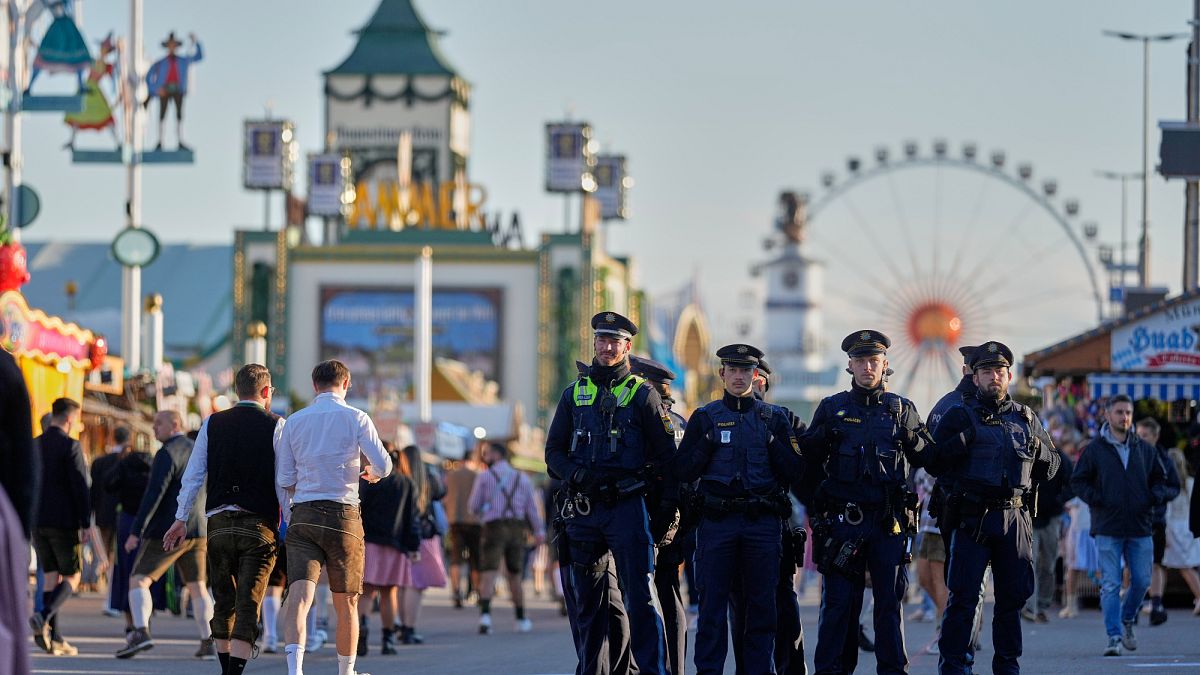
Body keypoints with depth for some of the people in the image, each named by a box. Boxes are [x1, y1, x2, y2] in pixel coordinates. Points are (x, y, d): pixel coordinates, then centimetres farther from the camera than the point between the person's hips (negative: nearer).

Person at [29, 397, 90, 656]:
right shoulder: (70, 446, -10)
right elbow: (80, 486, -14)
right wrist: (85, 523, -12)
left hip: (37, 521, 6)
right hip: (63, 521, -6)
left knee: (52, 577, 10)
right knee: (71, 577, 3)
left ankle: (54, 639, 5)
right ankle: (43, 617, -20)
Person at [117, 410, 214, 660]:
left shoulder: (167, 454, -12)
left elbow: (153, 495, -20)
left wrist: (136, 532, -20)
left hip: (166, 531, -7)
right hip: (198, 531, 7)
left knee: (139, 580, -6)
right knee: (198, 587, 13)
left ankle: (141, 631, -24)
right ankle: (209, 642, 8)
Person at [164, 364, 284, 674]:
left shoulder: (213, 424, 7)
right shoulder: (276, 426, 0)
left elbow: (194, 474, 6)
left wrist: (181, 518, 10)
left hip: (219, 523, 3)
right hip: (260, 526, -3)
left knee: (223, 604, 15)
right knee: (248, 607, -5)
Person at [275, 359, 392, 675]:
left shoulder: (294, 421, 10)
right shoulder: (355, 418, 1)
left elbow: (284, 479, 9)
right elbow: (384, 465, -6)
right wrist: (371, 473, 18)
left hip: (302, 516, 1)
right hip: (343, 516, -1)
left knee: (299, 595, -12)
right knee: (346, 604, 12)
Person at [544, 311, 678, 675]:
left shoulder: (643, 395, 3)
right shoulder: (573, 395, 13)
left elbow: (665, 454, 3)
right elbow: (554, 451, 14)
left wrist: (637, 478, -7)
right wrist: (575, 475, -4)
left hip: (628, 507, -4)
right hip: (585, 510, 4)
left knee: (641, 596, -10)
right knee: (588, 602, 8)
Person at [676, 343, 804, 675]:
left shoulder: (774, 418, 9)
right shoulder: (705, 417, 8)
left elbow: (794, 472, 4)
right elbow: (685, 472, 3)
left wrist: (771, 442, -8)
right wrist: (709, 442, -9)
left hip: (763, 523, 0)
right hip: (717, 520, 0)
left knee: (762, 605, 2)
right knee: (712, 605, -2)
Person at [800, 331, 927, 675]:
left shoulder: (902, 409, 10)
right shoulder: (832, 408, 7)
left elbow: (927, 460, 12)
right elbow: (808, 460, 7)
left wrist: (914, 441, -8)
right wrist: (821, 436, -13)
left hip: (890, 521, 1)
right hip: (843, 518, -1)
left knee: (890, 601, 3)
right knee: (839, 601, -2)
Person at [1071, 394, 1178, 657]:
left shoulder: (1145, 450, 10)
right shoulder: (1094, 450, 2)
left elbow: (1160, 480, 19)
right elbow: (1078, 481, 7)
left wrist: (1157, 495, -2)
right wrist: (1095, 499, -9)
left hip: (1140, 528, 3)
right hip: (1107, 528, -3)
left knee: (1141, 581, 6)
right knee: (1110, 585, -7)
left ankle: (1127, 620, 31)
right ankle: (1115, 637, -6)